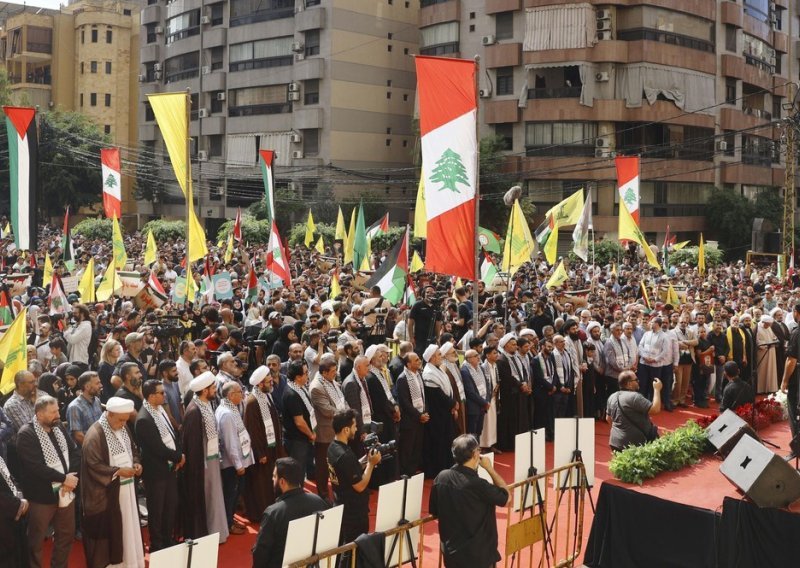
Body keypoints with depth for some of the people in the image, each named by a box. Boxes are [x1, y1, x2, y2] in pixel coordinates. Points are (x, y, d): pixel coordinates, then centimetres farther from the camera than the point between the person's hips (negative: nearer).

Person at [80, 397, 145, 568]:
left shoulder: (123, 428, 5)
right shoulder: (95, 434, -19)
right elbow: (94, 465, -20)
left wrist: (136, 463, -1)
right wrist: (118, 471, -23)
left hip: (126, 488, 8)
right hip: (106, 493, -8)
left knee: (128, 527, 14)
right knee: (107, 531, 2)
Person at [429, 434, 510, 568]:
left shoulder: (441, 478, -6)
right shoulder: (477, 484, -25)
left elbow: (434, 510, 8)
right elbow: (506, 496, -8)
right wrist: (490, 469, -4)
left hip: (450, 550, 6)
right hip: (476, 555, -6)